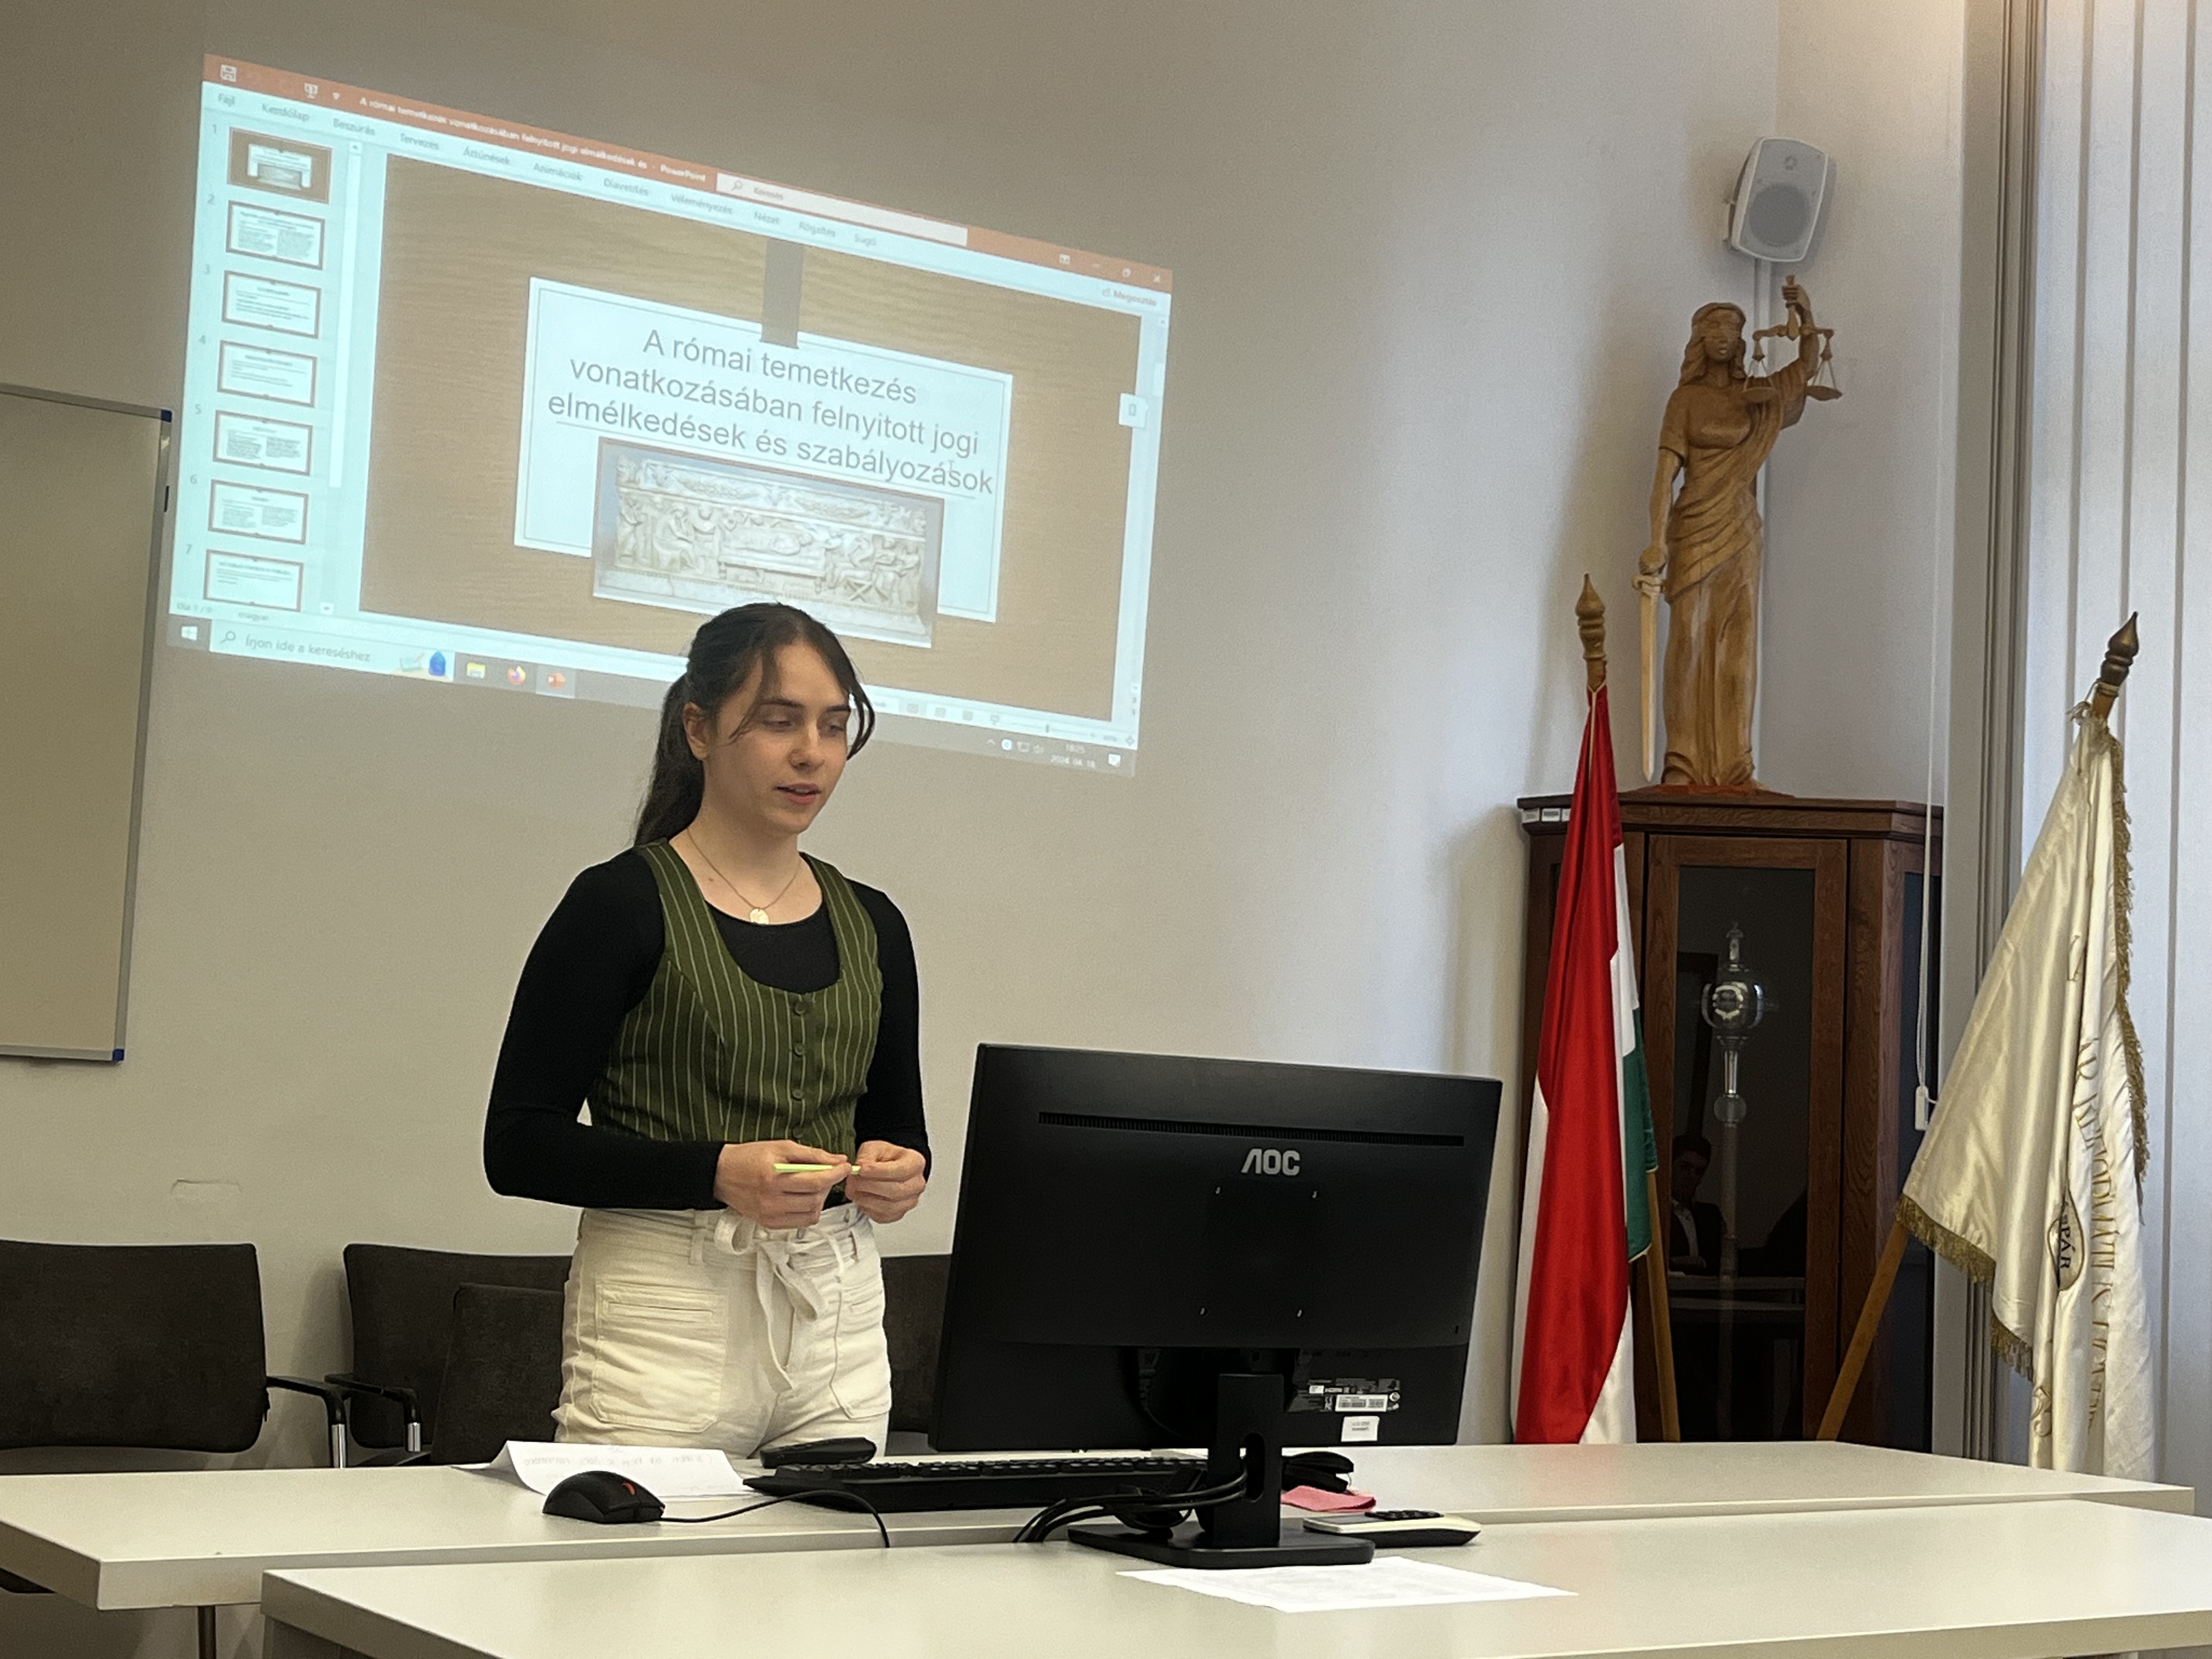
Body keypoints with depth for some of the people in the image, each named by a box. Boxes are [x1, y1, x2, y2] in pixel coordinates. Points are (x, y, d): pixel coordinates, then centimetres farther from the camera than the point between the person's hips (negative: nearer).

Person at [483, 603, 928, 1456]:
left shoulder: (871, 925, 11)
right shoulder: (622, 904, -5)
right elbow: (518, 1145, -8)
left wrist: (896, 1172, -4)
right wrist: (718, 1173, -20)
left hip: (838, 1318, 5)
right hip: (663, 1318, -5)